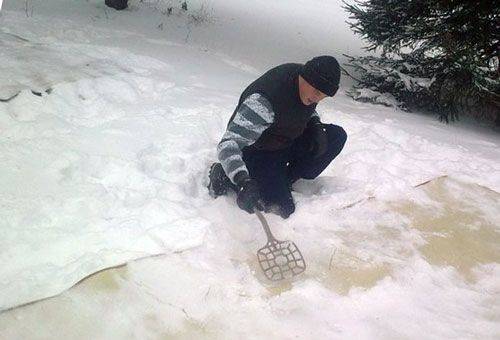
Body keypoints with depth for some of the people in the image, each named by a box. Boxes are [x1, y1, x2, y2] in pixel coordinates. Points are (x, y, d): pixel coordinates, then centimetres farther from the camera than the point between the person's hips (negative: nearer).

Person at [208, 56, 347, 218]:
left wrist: (317, 126, -8)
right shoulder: (264, 101, -37)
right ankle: (224, 176, -2)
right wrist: (243, 182, -56)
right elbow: (228, 144, -41)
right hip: (255, 154, -7)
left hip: (287, 143, 7)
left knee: (337, 136, -7)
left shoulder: (310, 85, -12)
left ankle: (285, 180, 0)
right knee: (282, 208, -20)